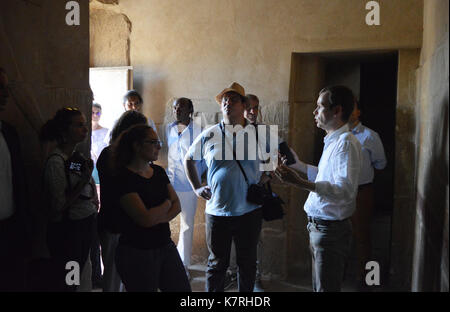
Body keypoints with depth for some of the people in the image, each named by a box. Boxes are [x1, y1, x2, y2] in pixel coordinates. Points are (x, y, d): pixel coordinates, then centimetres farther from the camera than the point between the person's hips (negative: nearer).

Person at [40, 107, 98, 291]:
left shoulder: (79, 156, 7)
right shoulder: (56, 161, -18)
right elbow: (58, 206, -21)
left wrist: (94, 201, 2)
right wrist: (84, 181, -25)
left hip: (86, 224, 8)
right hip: (67, 229, -7)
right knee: (65, 282, 5)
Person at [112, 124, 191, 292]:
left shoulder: (158, 171, 8)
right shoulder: (124, 178, -16)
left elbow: (177, 205, 5)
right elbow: (146, 219, -23)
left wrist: (160, 218, -15)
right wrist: (167, 204, -5)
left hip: (166, 246, 7)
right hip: (137, 253, -7)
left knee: (183, 288, 10)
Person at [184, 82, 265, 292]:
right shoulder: (209, 135, 2)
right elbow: (189, 159, 16)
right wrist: (196, 187, 7)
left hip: (249, 211, 1)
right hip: (217, 211, 0)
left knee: (247, 263, 13)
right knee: (217, 263, 10)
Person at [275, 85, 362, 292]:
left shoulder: (346, 142, -19)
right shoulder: (332, 141, 14)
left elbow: (345, 189, -30)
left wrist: (302, 183, -39)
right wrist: (298, 166, 24)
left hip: (331, 230, -10)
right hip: (319, 227, 10)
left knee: (326, 288, -2)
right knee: (319, 286, 21)